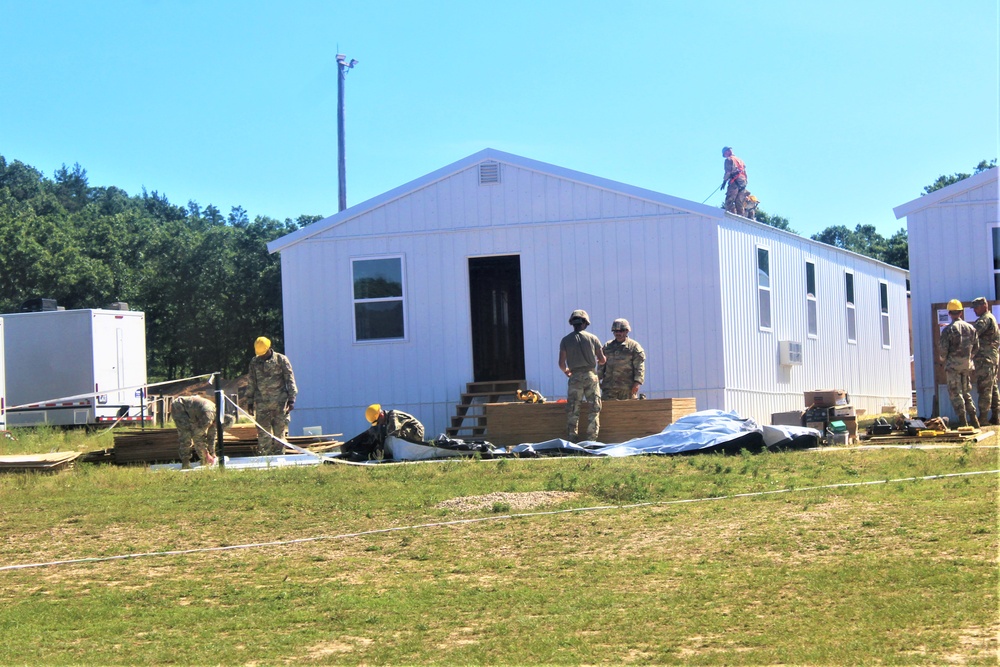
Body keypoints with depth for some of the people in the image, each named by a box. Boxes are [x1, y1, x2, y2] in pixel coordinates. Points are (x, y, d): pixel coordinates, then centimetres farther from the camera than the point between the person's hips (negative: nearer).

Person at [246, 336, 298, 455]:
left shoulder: (281, 360, 2)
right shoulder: (254, 362, 10)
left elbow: (290, 380, 2)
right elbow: (250, 383, 16)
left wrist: (291, 399, -3)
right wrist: (250, 402, 13)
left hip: (279, 402, -2)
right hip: (261, 403, 2)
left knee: (280, 431, -1)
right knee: (263, 433, -2)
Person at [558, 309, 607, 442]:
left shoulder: (566, 340, 1)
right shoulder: (592, 338, 1)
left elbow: (561, 363, -3)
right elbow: (602, 360, 4)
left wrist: (566, 371, 19)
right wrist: (601, 360, 29)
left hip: (575, 376, 0)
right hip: (591, 375, 0)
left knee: (572, 411, 5)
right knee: (594, 409, 6)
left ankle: (572, 440, 2)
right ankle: (591, 439, 1)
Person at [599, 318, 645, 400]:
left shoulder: (634, 346, 3)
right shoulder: (607, 346, 17)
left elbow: (639, 367, -4)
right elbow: (601, 366, 20)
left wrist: (637, 383, -14)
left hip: (627, 388, -3)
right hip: (609, 387, 3)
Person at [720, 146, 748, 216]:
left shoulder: (729, 160, 3)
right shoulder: (740, 160, 26)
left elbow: (728, 172, -8)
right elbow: (745, 173, 22)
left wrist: (724, 181, -4)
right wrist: (745, 183, 23)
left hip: (735, 182, -8)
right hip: (743, 183, 8)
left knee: (729, 201, -12)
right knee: (739, 203, 8)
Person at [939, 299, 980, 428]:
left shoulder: (948, 329, -10)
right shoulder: (971, 328, 5)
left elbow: (943, 349, -12)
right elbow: (976, 347, 10)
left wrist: (943, 360, 8)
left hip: (953, 365, -5)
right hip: (967, 364, 5)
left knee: (955, 393, -1)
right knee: (966, 392, 16)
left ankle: (963, 422, -7)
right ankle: (974, 420, 10)